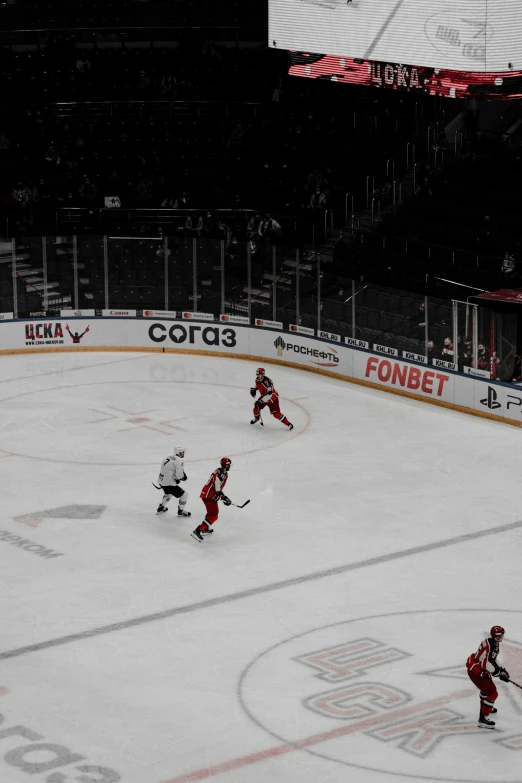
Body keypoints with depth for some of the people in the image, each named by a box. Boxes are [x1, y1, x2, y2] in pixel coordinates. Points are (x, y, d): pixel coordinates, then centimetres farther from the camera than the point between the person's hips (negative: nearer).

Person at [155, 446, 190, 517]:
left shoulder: (168, 458, 13)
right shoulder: (179, 461, -14)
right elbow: (179, 474, -22)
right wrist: (183, 477, 1)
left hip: (161, 481, 9)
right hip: (169, 483, -9)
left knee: (168, 492, 38)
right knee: (184, 494, 4)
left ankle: (161, 508, 45)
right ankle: (181, 511, 13)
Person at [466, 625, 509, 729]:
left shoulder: (495, 643, 4)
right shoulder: (489, 646, -29)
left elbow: (492, 658, 19)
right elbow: (485, 664, -32)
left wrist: (501, 669, 11)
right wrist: (499, 673, -24)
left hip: (481, 670, 11)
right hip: (476, 672, -11)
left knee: (488, 686, 35)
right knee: (492, 693, -11)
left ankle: (485, 705, 61)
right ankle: (483, 719, -8)